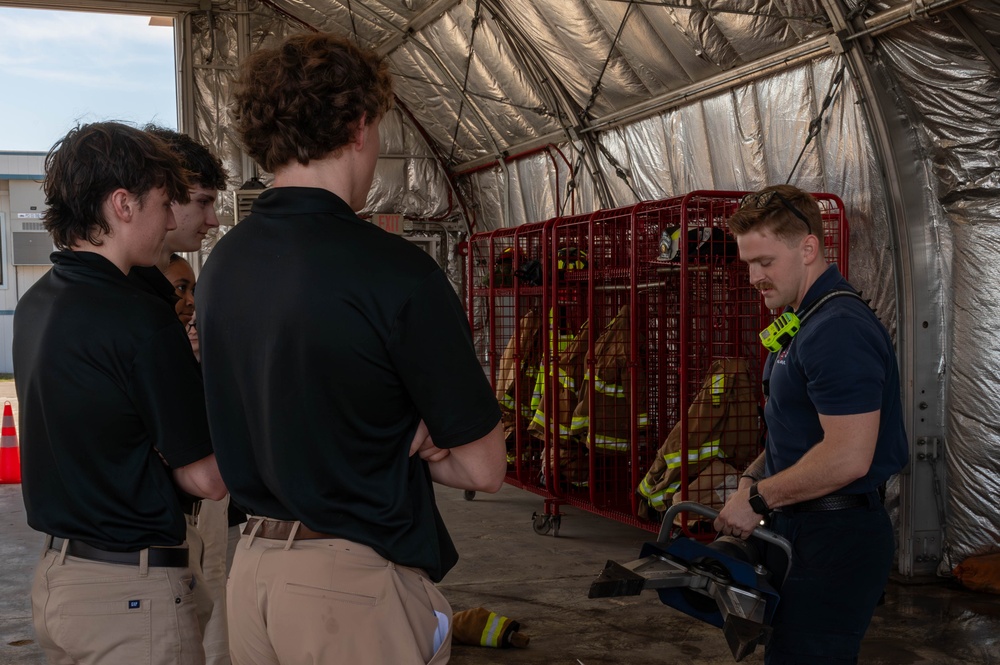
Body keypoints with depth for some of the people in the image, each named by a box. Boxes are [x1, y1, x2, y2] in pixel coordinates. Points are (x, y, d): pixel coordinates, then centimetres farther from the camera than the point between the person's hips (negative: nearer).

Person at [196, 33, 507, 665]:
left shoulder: (220, 265, 1)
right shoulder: (397, 271, -21)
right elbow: (483, 469, -13)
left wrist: (401, 441, -1)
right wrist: (412, 448, 2)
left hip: (252, 566, 7)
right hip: (358, 587, -7)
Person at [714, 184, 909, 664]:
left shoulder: (838, 329, -21)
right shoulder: (805, 320, 14)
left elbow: (848, 456, -27)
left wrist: (758, 500, -16)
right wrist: (755, 476, 7)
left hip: (833, 541, -10)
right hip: (802, 530, 10)